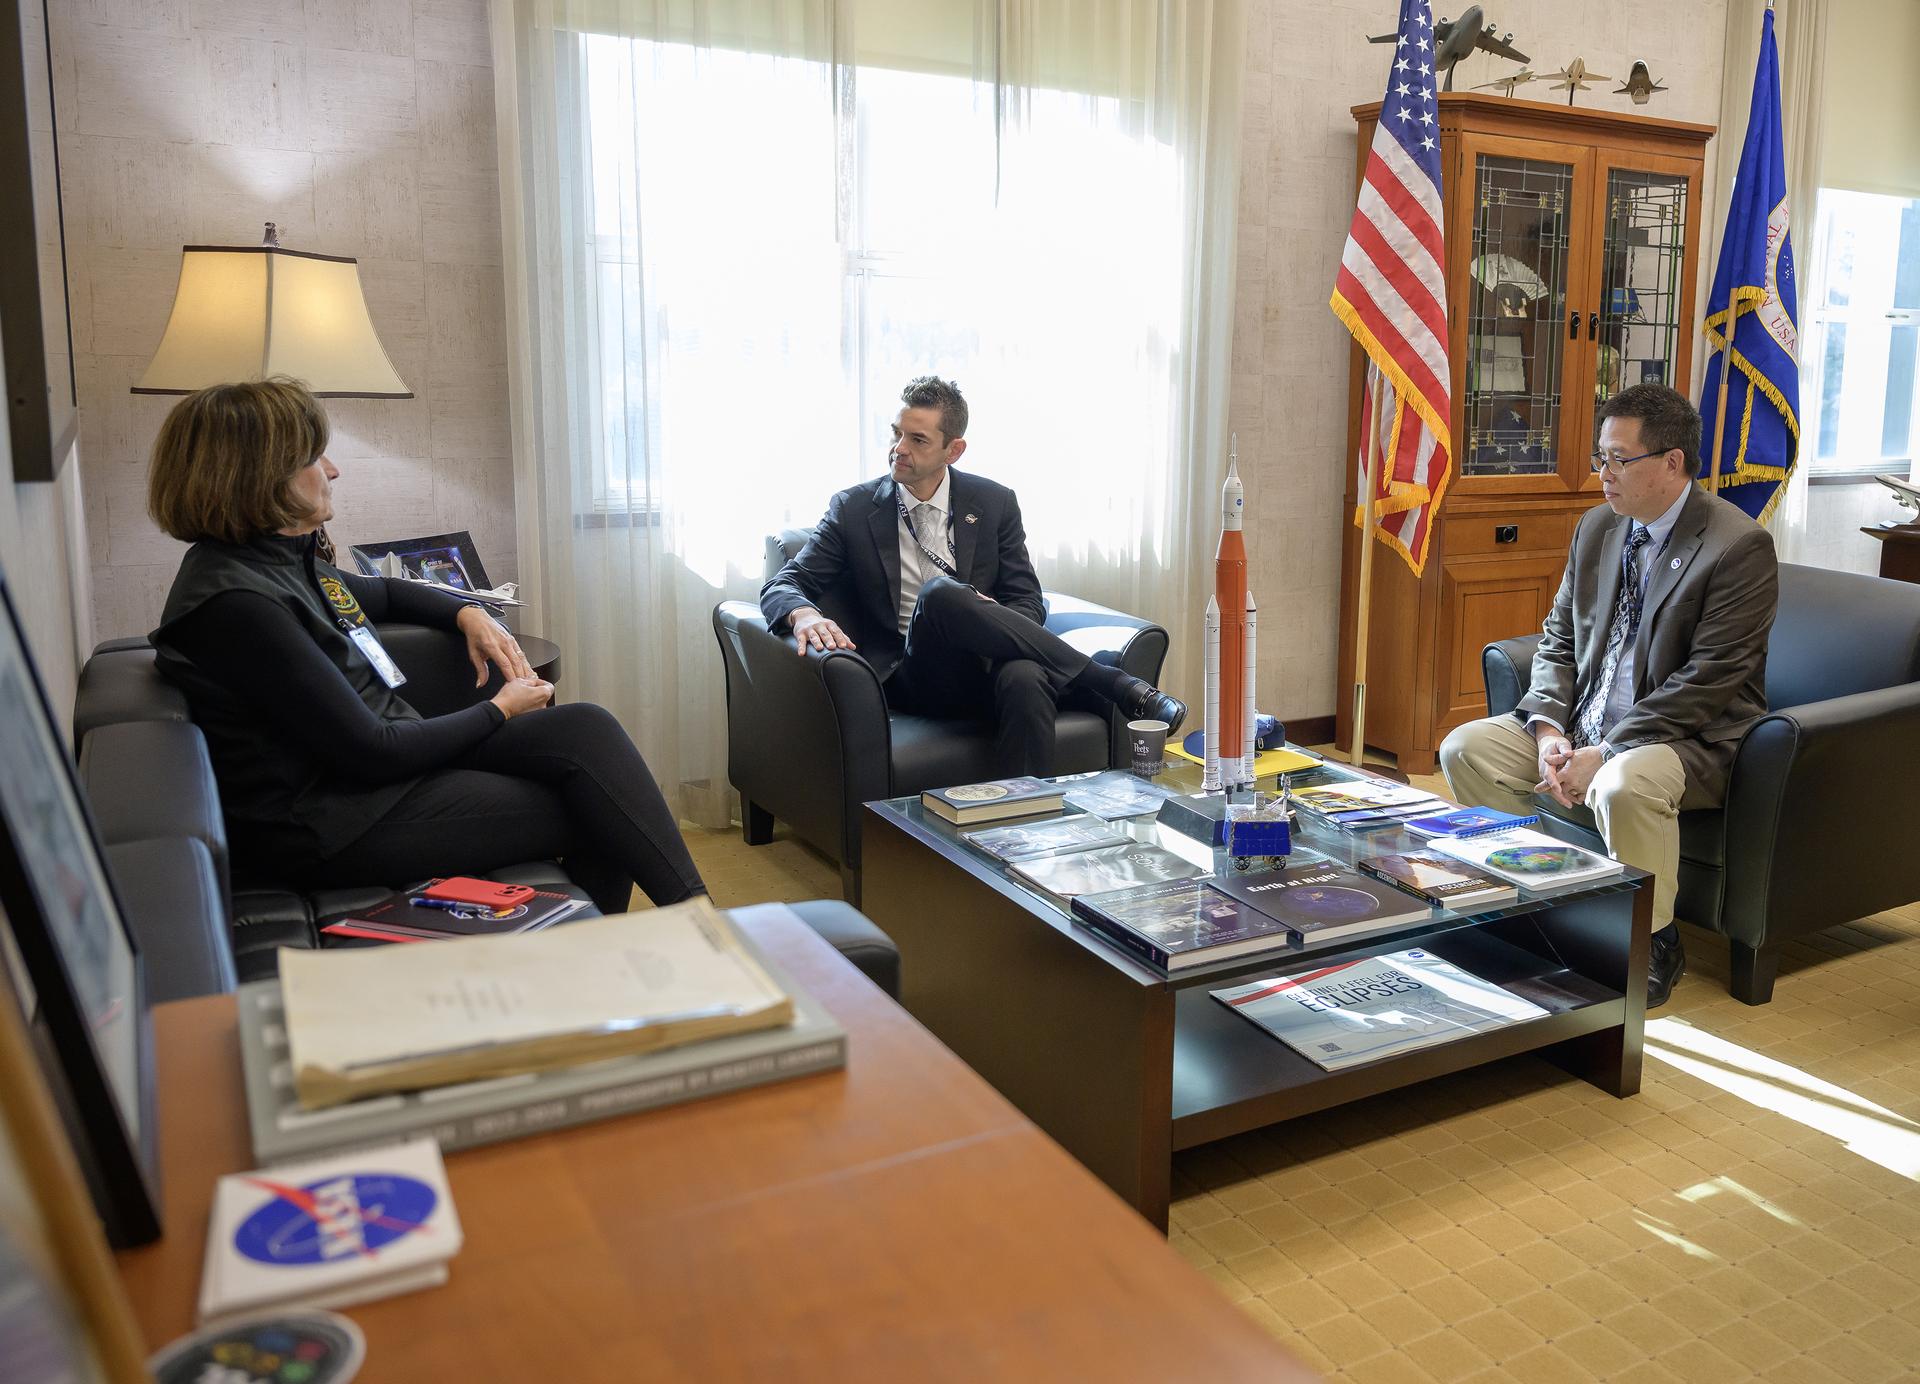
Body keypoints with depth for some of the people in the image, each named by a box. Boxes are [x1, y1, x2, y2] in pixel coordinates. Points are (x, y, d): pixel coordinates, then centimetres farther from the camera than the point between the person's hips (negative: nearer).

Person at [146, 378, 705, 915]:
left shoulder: (288, 559, 10)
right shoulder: (234, 602, -21)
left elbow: (383, 592, 33)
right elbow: (370, 753, -21)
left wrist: (469, 614, 12)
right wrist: (498, 710, -8)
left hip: (393, 756, 9)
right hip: (337, 823, -9)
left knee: (585, 728, -11)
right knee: (594, 819, -14)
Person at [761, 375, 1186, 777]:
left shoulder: (995, 504, 10)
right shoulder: (853, 509, 8)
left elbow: (1029, 603, 11)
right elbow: (782, 585, 4)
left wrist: (993, 622, -16)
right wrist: (804, 615, -23)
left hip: (986, 670, 1)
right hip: (913, 678, 0)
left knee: (1024, 678, -38)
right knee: (940, 593, -34)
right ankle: (1115, 684, -25)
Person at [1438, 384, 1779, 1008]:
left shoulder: (1741, 547, -15)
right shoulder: (1598, 526, 7)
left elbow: (1705, 682, -20)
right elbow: (1558, 638, 10)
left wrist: (1603, 756, -23)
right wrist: (1550, 732, -8)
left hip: (1690, 739, -7)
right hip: (1583, 724, 7)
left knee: (1624, 786, -38)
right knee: (1465, 748, -8)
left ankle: (1655, 944, -12)